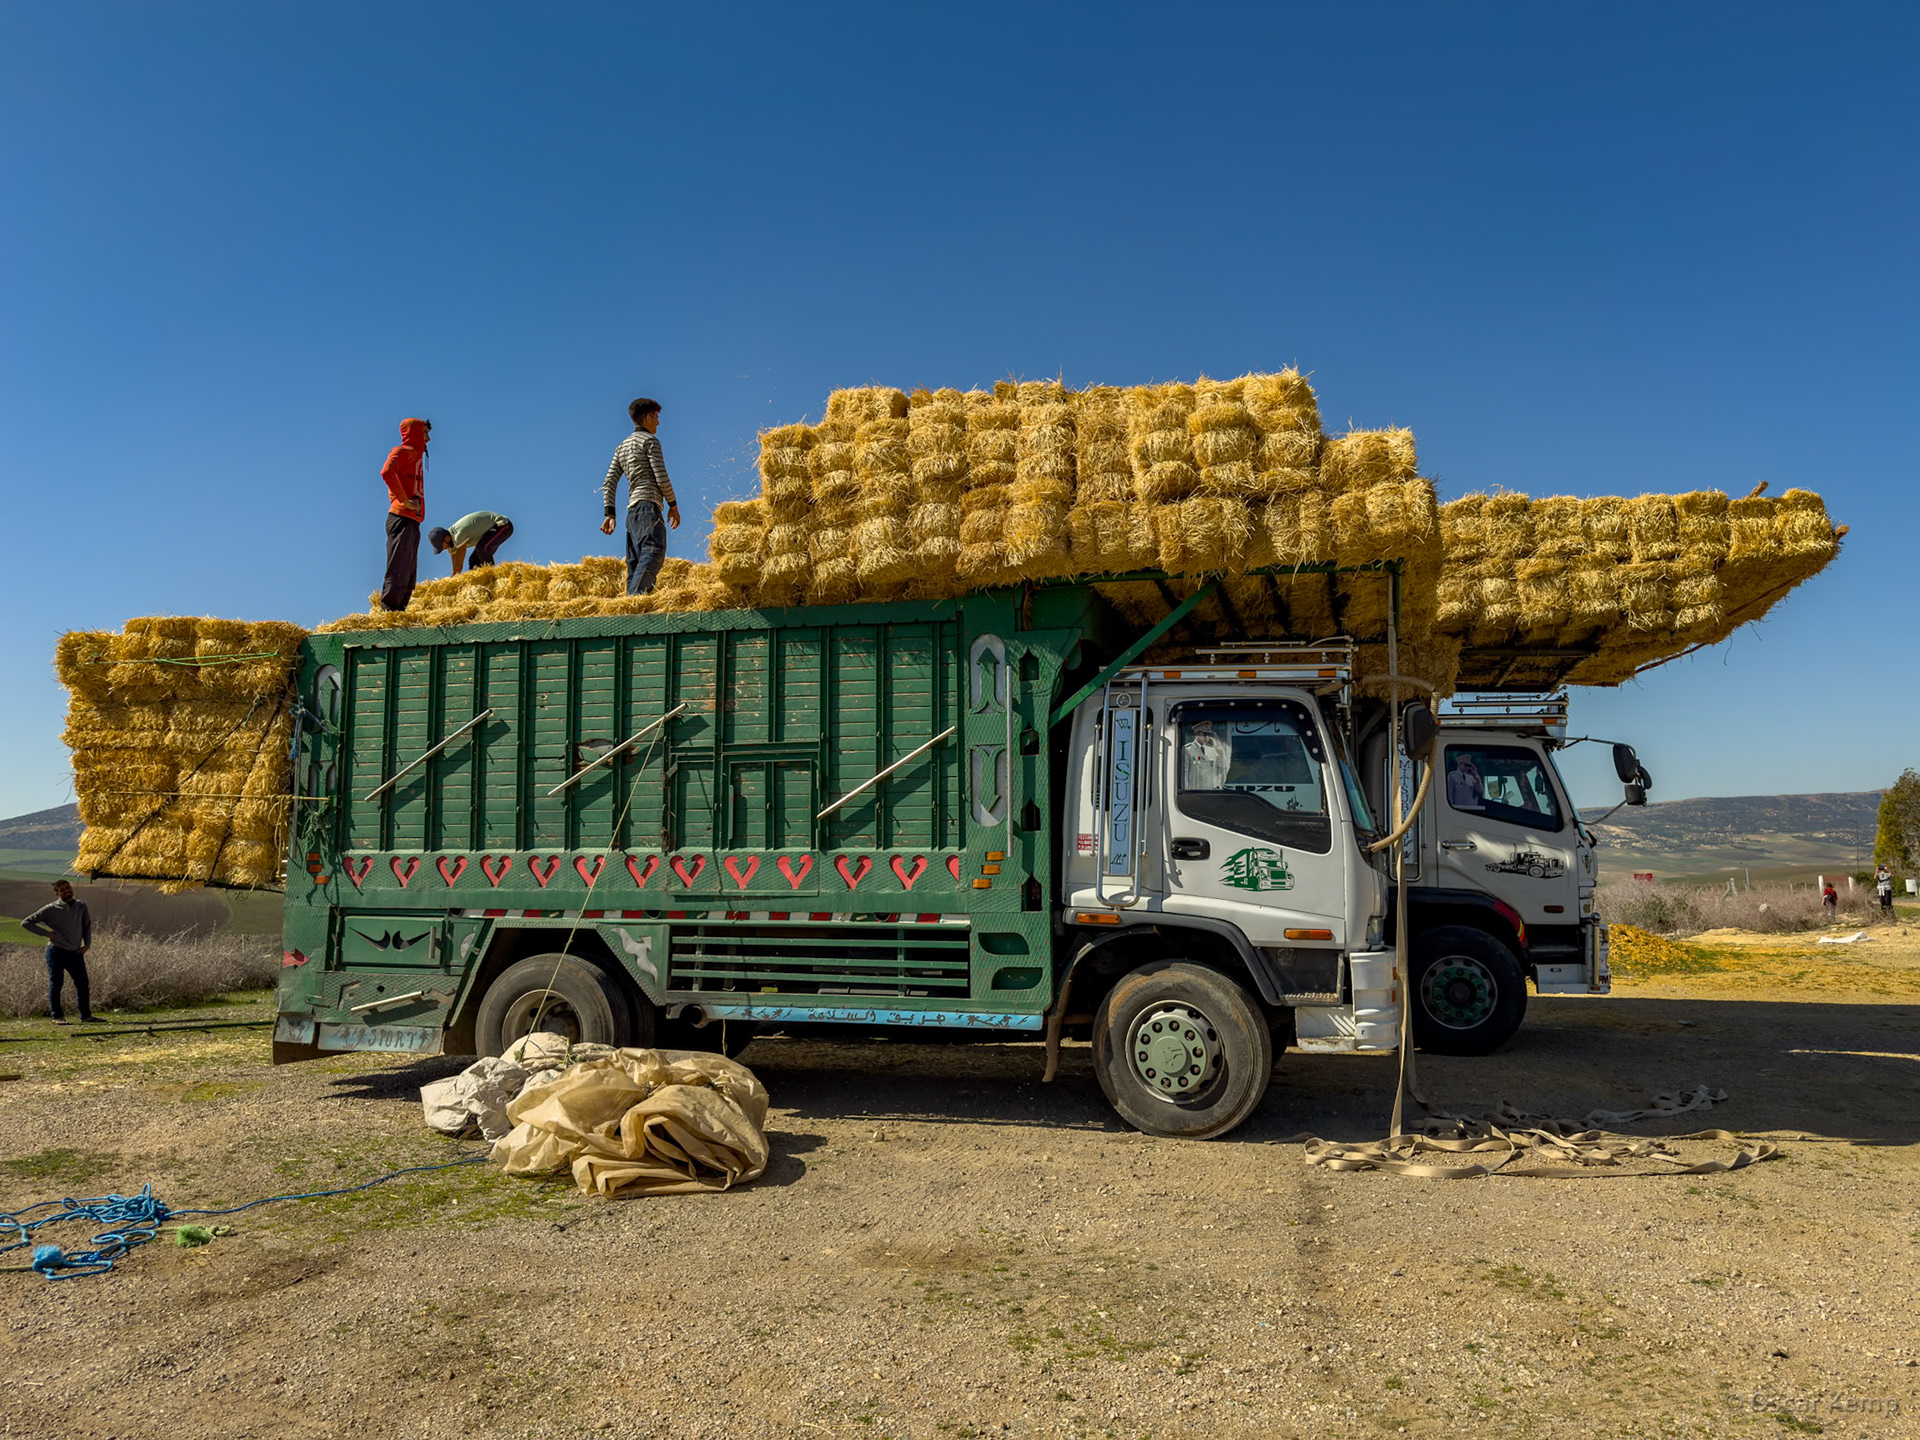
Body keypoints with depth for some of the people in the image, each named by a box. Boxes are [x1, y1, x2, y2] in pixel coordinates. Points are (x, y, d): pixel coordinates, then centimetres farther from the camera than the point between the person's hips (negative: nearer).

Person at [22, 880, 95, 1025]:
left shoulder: (81, 906, 9)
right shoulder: (51, 909, -4)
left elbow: (87, 925, 22)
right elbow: (26, 923, 0)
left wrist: (87, 944, 9)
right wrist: (46, 933, -9)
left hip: (75, 953, 4)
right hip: (56, 951, -4)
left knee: (82, 983, 3)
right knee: (55, 984, 0)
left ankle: (86, 1016, 12)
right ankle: (56, 1017, 7)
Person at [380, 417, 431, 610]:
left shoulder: (416, 456, 26)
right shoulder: (402, 451, -1)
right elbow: (387, 472, -20)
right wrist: (405, 501, -19)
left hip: (412, 522, 9)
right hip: (402, 519, -9)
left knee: (409, 575, 8)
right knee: (398, 572, -13)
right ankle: (388, 612, -15)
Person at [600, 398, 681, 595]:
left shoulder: (622, 446, 27)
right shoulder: (650, 440, 3)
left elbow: (609, 482, 18)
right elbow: (661, 477, -6)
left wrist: (610, 514, 12)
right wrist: (673, 505, 3)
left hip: (632, 511, 9)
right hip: (647, 505, -9)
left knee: (636, 563, 3)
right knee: (655, 551, -25)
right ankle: (636, 595, -42)